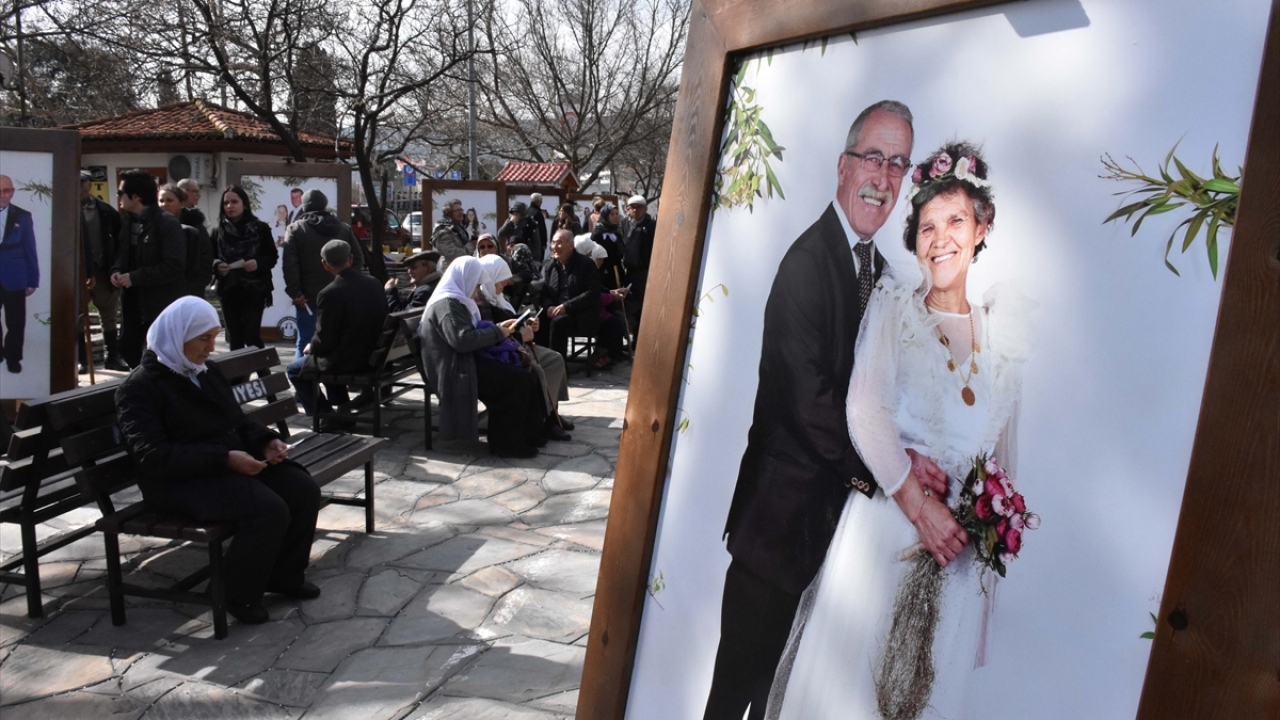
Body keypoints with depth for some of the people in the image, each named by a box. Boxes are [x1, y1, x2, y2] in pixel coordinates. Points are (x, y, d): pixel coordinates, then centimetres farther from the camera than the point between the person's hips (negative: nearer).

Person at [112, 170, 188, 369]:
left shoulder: (168, 224, -17)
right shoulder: (127, 221, 8)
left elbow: (174, 266, -24)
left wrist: (134, 277, -21)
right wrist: (117, 270, -3)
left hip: (162, 303, -8)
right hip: (133, 300, 8)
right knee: (128, 349, 14)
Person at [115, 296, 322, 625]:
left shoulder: (207, 372, 15)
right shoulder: (140, 387, -10)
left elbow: (238, 421, 23)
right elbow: (154, 457, -21)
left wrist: (267, 440, 0)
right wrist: (224, 459, -28)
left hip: (232, 464, 8)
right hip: (179, 482, -8)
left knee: (304, 489, -11)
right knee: (269, 509, -29)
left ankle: (285, 575, 9)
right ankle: (240, 596, -7)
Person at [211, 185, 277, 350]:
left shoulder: (260, 228, -1)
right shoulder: (218, 231, 5)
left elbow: (273, 256, 2)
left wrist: (258, 263, -17)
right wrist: (217, 265, -13)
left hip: (254, 290, -3)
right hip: (228, 291, 3)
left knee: (251, 336, -8)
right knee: (234, 337, 8)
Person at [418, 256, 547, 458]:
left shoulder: (455, 300, 19)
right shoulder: (447, 304, -14)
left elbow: (473, 330, 24)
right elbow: (462, 339, -25)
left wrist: (499, 328, 8)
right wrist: (498, 333, -14)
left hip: (465, 360, 10)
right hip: (456, 368, -10)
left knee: (523, 373, -6)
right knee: (517, 380, -20)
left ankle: (529, 433, -1)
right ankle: (507, 442, -11)